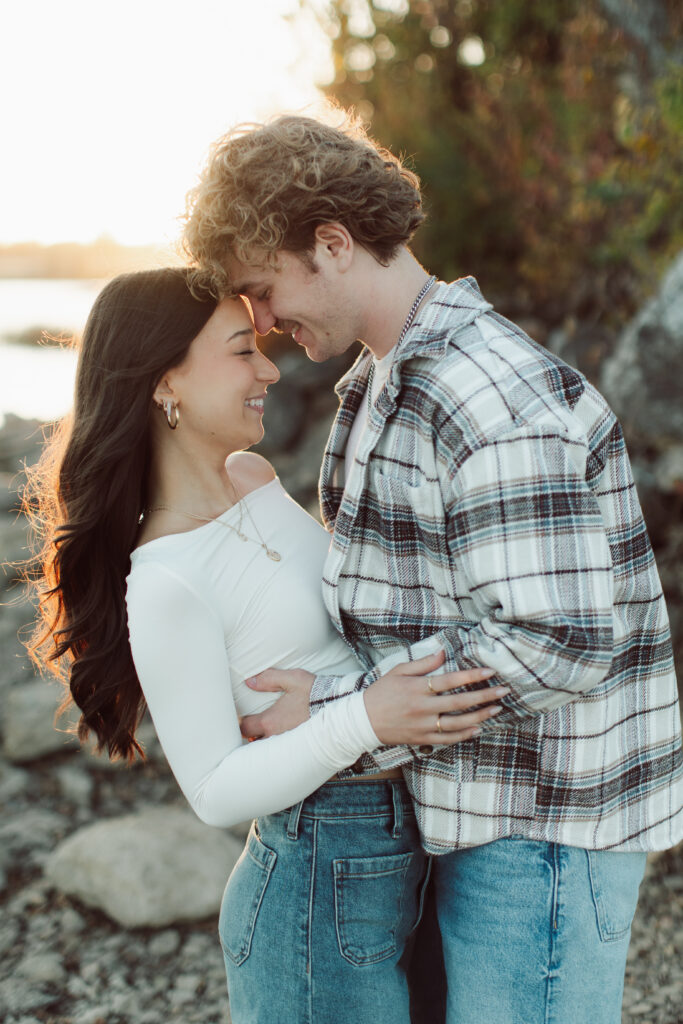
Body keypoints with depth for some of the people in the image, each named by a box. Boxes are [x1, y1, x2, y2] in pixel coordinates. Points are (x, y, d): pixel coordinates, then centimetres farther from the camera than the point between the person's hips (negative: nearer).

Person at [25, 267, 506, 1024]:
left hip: (394, 858, 8)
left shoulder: (252, 476, 3)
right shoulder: (164, 584, -22)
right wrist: (364, 720, -29)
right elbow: (215, 791, -19)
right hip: (321, 895, -8)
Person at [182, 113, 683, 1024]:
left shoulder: (502, 402, -24)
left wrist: (334, 710, -21)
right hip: (471, 811, 9)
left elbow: (555, 645, -27)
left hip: (543, 826, -9)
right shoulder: (379, 384, 10)